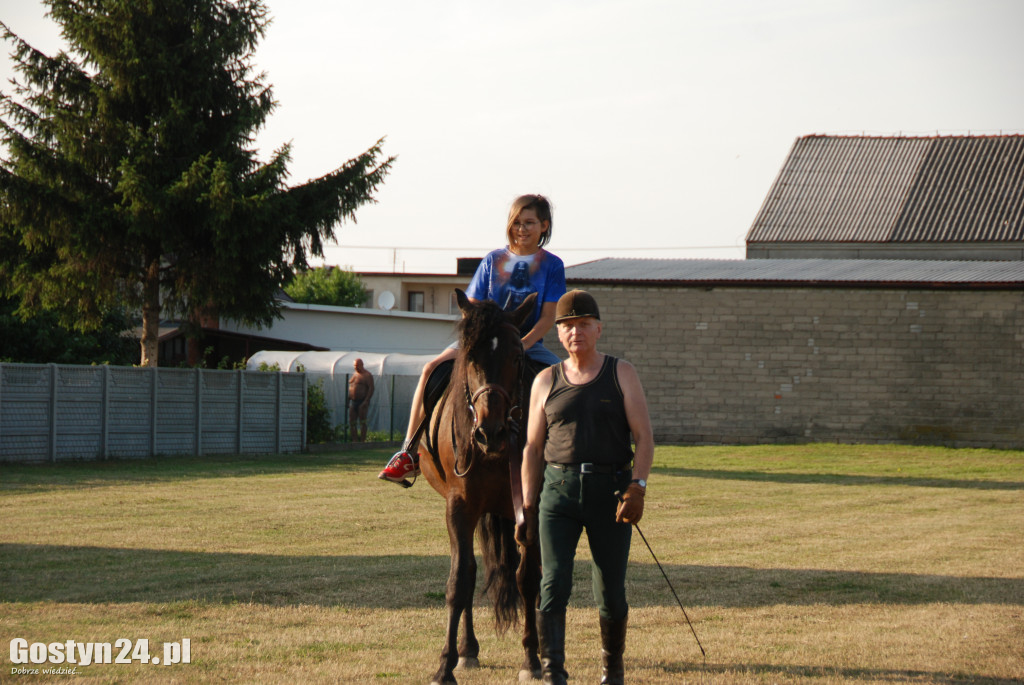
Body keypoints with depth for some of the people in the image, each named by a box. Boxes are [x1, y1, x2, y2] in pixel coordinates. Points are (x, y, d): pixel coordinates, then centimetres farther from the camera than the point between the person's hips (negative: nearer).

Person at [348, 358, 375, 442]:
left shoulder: (367, 375, -6)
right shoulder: (354, 374, 17)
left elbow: (371, 388, -13)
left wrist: (366, 401, -21)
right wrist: (348, 400, 14)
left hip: (362, 402, -7)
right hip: (353, 402, 8)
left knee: (362, 422, -7)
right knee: (352, 422, 5)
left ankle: (362, 441, -5)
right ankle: (354, 441, 9)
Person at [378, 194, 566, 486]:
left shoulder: (552, 265, 1)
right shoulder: (492, 261, 6)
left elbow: (547, 317, -5)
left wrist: (519, 346, -19)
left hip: (529, 345, -1)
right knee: (432, 369, -22)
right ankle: (410, 453, -21)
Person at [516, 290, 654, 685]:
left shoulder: (621, 374, 5)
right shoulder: (546, 382, 9)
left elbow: (644, 436, -2)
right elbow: (533, 448, 11)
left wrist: (637, 487, -16)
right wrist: (528, 508, 5)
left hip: (610, 489, -1)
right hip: (558, 489, 1)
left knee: (611, 593, 5)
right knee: (553, 584, -13)